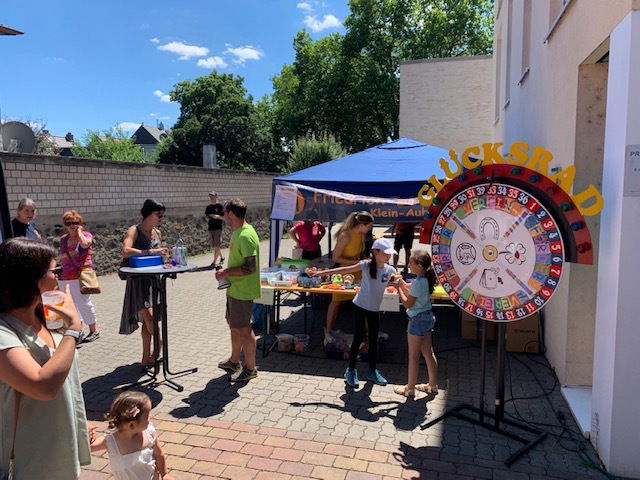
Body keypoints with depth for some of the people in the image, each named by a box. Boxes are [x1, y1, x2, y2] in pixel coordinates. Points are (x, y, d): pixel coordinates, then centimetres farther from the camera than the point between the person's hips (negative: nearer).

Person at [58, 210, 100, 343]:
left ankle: (94, 330, 8)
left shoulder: (86, 235, -1)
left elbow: (85, 244, -25)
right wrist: (69, 254, 4)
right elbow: (61, 257, 23)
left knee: (84, 303, -3)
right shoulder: (63, 239, 15)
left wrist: (79, 231, -10)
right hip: (65, 277, 6)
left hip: (81, 275, -6)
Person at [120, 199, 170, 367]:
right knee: (148, 315, -17)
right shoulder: (134, 230, -9)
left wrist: (162, 254, 5)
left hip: (153, 279, 6)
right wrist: (151, 252, -30)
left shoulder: (157, 233, 10)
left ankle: (147, 357, 20)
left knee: (147, 319, 12)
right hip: (138, 280, -6)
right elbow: (126, 252, -27)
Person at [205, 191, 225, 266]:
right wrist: (208, 218, -3)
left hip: (218, 228, -6)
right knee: (213, 246, 11)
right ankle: (221, 257, 30)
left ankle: (214, 261, -4)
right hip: (211, 228, 6)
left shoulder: (220, 206, -4)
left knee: (216, 246, -9)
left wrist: (218, 216, -21)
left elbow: (225, 217, -5)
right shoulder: (208, 207, 12)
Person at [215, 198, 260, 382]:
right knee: (233, 324, 21)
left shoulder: (245, 236, -23)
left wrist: (226, 273, -20)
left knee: (243, 329, 1)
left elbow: (251, 267, -27)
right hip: (235, 289, 10)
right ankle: (234, 361, 38)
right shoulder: (238, 232, 10)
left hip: (242, 291, -10)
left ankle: (250, 368, 16)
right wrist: (226, 272, 10)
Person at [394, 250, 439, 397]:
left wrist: (399, 289, -10)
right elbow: (411, 292, 13)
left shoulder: (418, 283, -24)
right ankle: (433, 385, 28)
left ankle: (410, 388, 15)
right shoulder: (426, 279, 3)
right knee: (428, 353, 18)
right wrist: (400, 282, 4)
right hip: (427, 317, 9)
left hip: (417, 320, -9)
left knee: (413, 356, 4)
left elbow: (407, 303, -18)